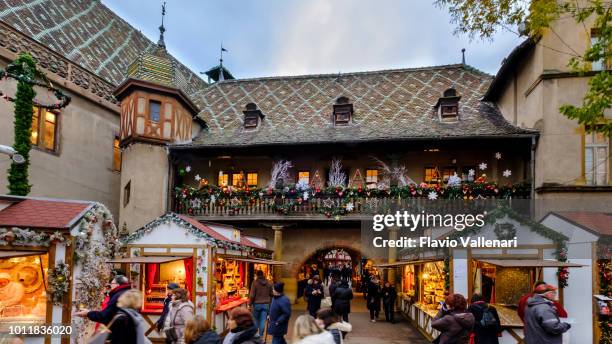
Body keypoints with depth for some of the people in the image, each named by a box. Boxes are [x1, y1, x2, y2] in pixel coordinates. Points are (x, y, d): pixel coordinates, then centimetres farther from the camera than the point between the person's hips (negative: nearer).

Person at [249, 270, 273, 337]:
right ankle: (260, 335, 3)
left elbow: (252, 295, -11)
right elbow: (271, 294, 6)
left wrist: (250, 304, -2)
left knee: (256, 319, 15)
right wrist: (270, 303, 16)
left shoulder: (255, 282, -9)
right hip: (266, 304, 2)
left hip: (257, 304, -2)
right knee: (263, 321, 4)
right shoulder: (269, 283, 3)